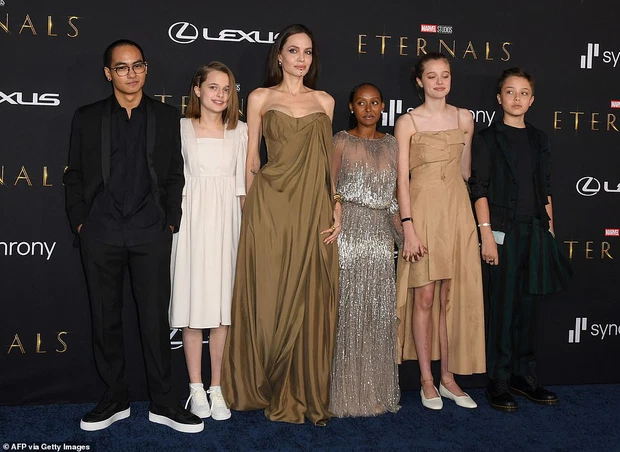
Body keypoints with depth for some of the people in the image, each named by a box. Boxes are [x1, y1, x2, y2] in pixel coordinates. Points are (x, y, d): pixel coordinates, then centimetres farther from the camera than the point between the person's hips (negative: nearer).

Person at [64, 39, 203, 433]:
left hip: (151, 234, -1)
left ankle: (162, 402, 13)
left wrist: (171, 221, 1)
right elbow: (74, 176, 10)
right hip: (101, 234, 1)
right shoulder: (87, 118, 9)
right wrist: (80, 222, 1)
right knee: (106, 320, 8)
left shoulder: (166, 117, 9)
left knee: (156, 319, 1)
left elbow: (175, 175, 9)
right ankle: (115, 400, 22)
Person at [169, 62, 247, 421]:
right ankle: (196, 388, 12)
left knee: (223, 304, 2)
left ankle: (217, 389, 11)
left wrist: (247, 226, 5)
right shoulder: (181, 128, 7)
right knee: (193, 301, 1)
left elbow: (242, 184, 10)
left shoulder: (240, 131, 11)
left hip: (227, 221, 1)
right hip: (192, 219, -1)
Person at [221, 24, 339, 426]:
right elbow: (251, 159, 8)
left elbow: (327, 160, 14)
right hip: (271, 209, -2)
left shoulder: (325, 101, 14)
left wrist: (336, 208, 5)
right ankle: (273, 391, 18)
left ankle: (308, 391, 18)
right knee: (271, 298, 2)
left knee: (312, 301, 4)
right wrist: (253, 209, 4)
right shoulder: (260, 98, 7)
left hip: (314, 211, 2)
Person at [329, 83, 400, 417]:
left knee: (379, 313, 7)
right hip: (348, 232, -4)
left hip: (380, 236, 4)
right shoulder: (341, 142, 1)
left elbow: (395, 195, 16)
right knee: (347, 310, -1)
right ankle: (345, 392, 10)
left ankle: (375, 390, 18)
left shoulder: (391, 144, 13)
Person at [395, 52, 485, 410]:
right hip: (423, 210, -3)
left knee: (452, 297, 6)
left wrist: (467, 215, 13)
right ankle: (427, 381, 12)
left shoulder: (464, 119, 9)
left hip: (457, 211, 3)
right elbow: (402, 178, -6)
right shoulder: (408, 122, -1)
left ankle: (448, 377, 17)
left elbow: (465, 170, 16)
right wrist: (409, 228, -13)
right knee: (425, 296, 0)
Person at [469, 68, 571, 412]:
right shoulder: (488, 138, -1)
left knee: (530, 304, 8)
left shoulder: (539, 139, 14)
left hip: (535, 230, 5)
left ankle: (525, 376, 20)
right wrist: (486, 234, -13)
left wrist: (549, 230, 10)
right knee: (503, 306, -2)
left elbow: (546, 190, 16)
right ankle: (498, 382, 7)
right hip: (504, 231, -5)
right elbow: (479, 189, -6)